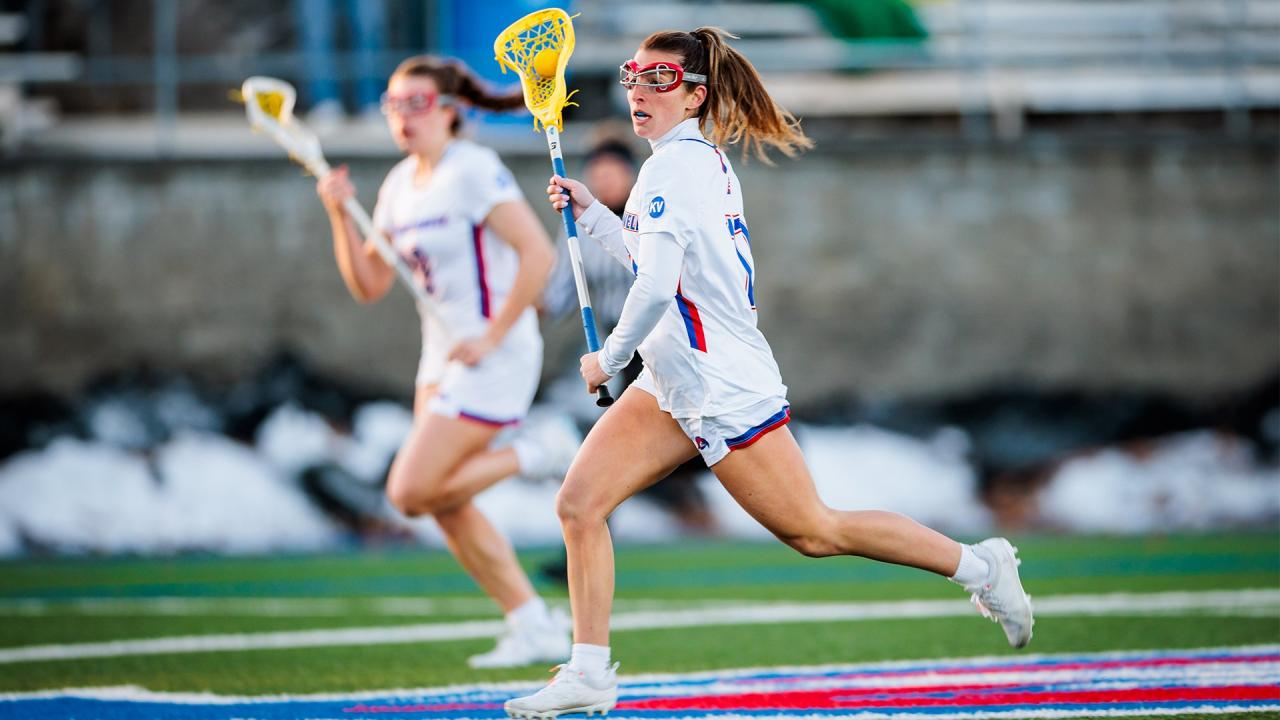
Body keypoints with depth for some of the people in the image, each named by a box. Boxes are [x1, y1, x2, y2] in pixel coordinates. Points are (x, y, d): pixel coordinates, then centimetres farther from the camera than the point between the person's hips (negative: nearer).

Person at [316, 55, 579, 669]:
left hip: (495, 358, -9)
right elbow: (368, 286, 11)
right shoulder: (399, 185, 10)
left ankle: (532, 455, 2)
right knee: (448, 506, 8)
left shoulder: (475, 171, -14)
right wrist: (340, 216, -3)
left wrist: (491, 338, -20)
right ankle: (535, 627, 15)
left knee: (411, 491, -13)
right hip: (443, 359, 9)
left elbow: (538, 254, -21)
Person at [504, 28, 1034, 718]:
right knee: (579, 504, 0)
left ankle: (980, 565, 16)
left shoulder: (673, 166, -19)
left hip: (723, 388, -10)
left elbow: (655, 288, -27)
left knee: (814, 531, 1)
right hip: (676, 386, 10)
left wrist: (609, 357, -12)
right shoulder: (706, 159, 11)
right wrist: (590, 211, 19)